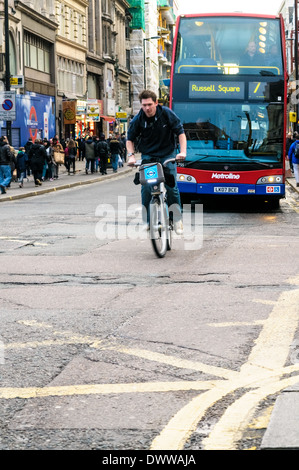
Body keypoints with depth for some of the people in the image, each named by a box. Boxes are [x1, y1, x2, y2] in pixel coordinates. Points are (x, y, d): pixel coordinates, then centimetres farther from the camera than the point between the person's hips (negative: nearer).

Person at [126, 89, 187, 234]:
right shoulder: (138, 119, -6)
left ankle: (177, 219, 3)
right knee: (146, 189, -12)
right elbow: (130, 138, 6)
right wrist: (131, 155, -10)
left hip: (167, 155, -1)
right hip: (148, 156, 1)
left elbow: (180, 132, -4)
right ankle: (147, 221, -2)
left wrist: (182, 151, -16)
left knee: (172, 187, -11)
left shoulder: (167, 114, -9)